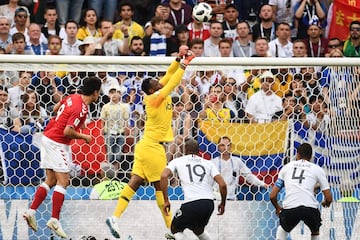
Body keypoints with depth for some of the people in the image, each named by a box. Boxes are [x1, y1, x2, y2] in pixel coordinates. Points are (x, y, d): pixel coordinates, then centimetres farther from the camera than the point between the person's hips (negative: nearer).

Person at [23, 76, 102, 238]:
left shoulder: (73, 97, 5)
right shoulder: (81, 109, -21)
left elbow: (56, 109, 23)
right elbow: (67, 132, -26)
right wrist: (84, 137, -10)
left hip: (48, 138, 9)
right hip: (57, 144, -9)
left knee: (50, 180, 14)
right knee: (63, 181, -7)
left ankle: (31, 211, 11)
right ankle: (54, 220, -10)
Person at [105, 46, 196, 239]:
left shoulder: (156, 96, 8)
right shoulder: (155, 97, -13)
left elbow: (168, 77, 14)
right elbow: (172, 83, -16)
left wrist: (178, 59, 6)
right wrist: (184, 64, -10)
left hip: (146, 145, 8)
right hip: (152, 147, -8)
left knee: (136, 181, 1)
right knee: (161, 185, -2)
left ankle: (115, 217, -8)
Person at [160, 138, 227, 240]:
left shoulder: (177, 161, 14)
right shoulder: (209, 163, 17)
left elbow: (164, 176, -5)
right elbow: (222, 184, 6)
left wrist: (166, 201, 0)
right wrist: (222, 204, 20)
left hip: (191, 203, -4)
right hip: (209, 204, 4)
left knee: (176, 229, 20)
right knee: (198, 230, 32)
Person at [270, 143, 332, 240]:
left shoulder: (286, 167, 22)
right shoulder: (317, 169, 16)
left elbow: (272, 196, 20)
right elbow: (329, 198, 13)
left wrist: (278, 208, 41)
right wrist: (325, 203, 38)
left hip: (290, 208, 1)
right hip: (310, 208, -1)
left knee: (283, 228, 33)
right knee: (315, 232, 30)